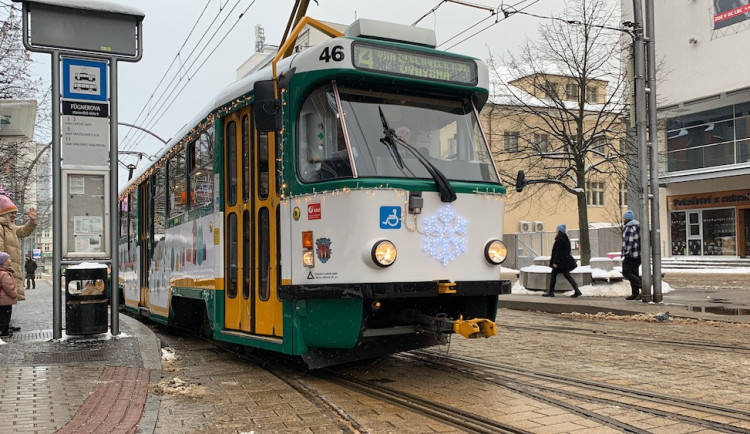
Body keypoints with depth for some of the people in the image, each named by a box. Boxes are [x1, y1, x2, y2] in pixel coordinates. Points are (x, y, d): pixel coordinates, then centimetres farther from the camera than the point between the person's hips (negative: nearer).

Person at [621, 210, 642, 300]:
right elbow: (641, 240, 19)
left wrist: (624, 254, -19)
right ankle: (635, 293, 11)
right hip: (638, 255, 10)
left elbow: (628, 242, -22)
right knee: (634, 273, 12)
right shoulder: (638, 226, 15)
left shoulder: (629, 228, -16)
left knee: (626, 273, -5)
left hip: (631, 255, -10)